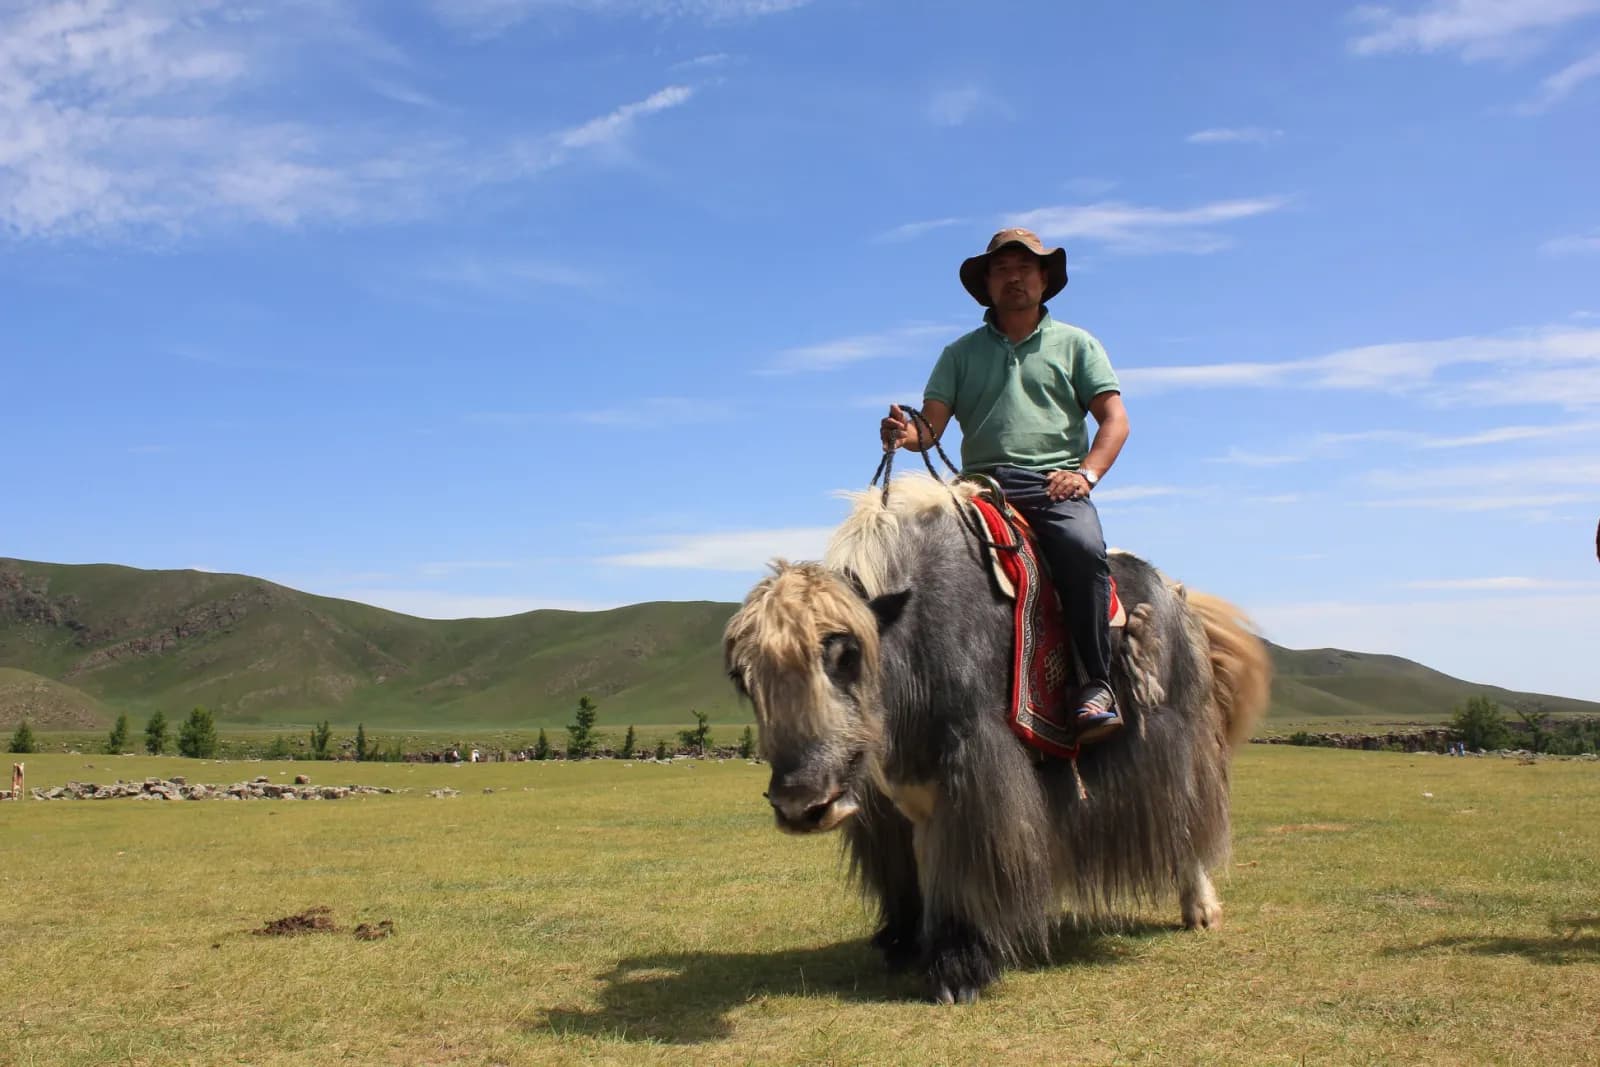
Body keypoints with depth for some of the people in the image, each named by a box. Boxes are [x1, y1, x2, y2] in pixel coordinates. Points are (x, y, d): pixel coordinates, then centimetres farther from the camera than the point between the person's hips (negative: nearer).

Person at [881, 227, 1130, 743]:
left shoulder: (1075, 343, 19)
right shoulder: (962, 353, 22)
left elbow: (1115, 418, 9)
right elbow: (932, 425, 10)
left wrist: (1086, 473, -10)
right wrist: (906, 434, -15)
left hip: (1055, 483, -1)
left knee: (1082, 548, -34)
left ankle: (1096, 685, -26)